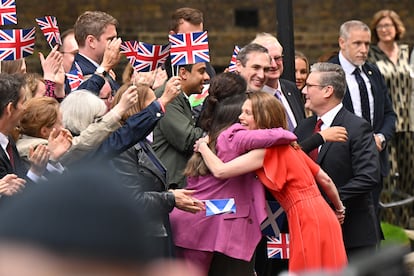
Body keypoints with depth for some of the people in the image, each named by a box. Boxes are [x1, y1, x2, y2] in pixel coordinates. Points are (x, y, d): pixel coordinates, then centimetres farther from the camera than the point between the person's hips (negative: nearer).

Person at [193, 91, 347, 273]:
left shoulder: (266, 151, -9)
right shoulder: (289, 146, 17)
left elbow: (220, 171, -14)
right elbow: (324, 179, 20)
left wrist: (202, 146, 4)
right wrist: (339, 209, 35)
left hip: (308, 221, -9)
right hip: (322, 217, 9)